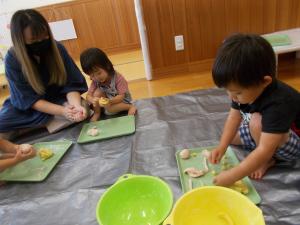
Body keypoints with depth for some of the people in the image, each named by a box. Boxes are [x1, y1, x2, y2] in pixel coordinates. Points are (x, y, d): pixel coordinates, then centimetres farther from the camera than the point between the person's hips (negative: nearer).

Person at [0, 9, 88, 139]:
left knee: (81, 110, -31)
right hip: (26, 106, 0)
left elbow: (71, 84, -16)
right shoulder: (12, 59, -19)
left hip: (58, 99, 1)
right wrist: (62, 111, -34)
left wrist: (76, 105, -37)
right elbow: (28, 99, -19)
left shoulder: (57, 48, -16)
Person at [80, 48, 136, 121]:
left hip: (122, 101, -4)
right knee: (97, 92, -23)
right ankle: (96, 113, -9)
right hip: (107, 98, 5)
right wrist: (93, 100, -41)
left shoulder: (118, 78, -26)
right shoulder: (95, 81, -12)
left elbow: (121, 96, -27)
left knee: (108, 108, -33)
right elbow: (88, 96, -16)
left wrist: (110, 101, -46)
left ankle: (130, 107, -13)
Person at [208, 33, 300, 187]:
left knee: (257, 122, -34)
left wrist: (232, 176, -42)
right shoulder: (246, 90, -18)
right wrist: (222, 147, -18)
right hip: (266, 133, 8)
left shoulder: (278, 104, -40)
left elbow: (264, 151, -43)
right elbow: (234, 116, -10)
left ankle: (268, 161, -7)